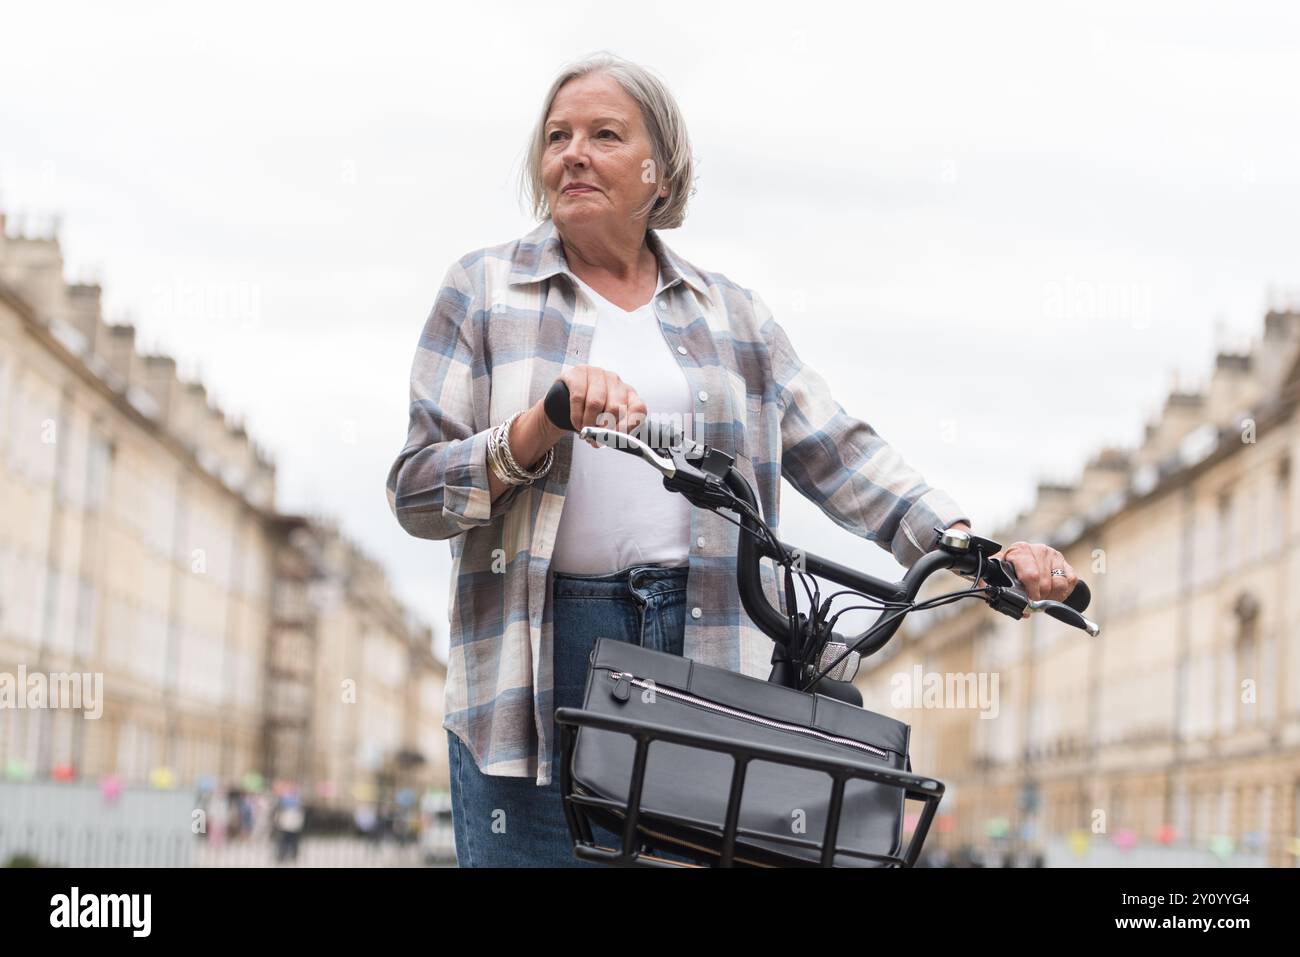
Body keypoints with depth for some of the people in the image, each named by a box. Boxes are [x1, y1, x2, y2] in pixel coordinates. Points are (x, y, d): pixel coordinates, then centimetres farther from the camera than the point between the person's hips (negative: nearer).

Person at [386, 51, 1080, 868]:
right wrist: (540, 427, -17)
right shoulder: (483, 289, 10)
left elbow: (839, 455, 10)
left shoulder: (732, 312, 18)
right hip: (539, 658, -1)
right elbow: (416, 493, 2)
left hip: (712, 651, 2)